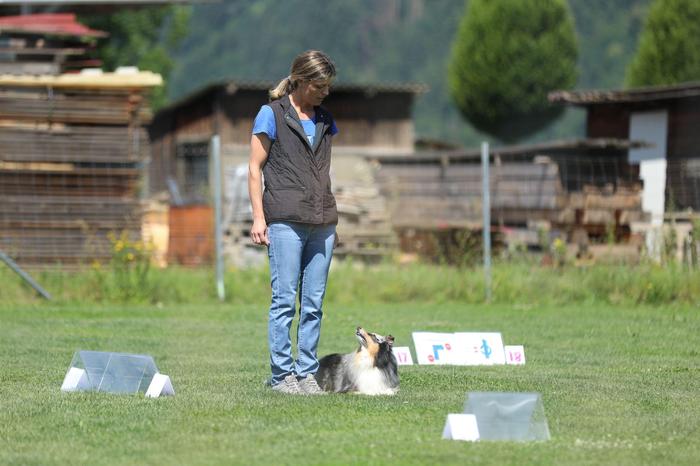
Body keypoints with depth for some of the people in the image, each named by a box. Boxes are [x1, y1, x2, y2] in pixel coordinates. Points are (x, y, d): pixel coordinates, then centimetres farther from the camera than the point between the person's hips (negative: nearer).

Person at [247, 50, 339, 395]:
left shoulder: (324, 120, 16)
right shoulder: (272, 115, 0)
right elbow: (255, 168, -1)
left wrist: (330, 216, 15)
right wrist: (258, 217, -8)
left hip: (321, 223, 5)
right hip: (285, 221, -5)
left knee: (313, 302, 4)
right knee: (284, 299, -6)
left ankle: (307, 373, 8)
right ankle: (281, 374, -2)